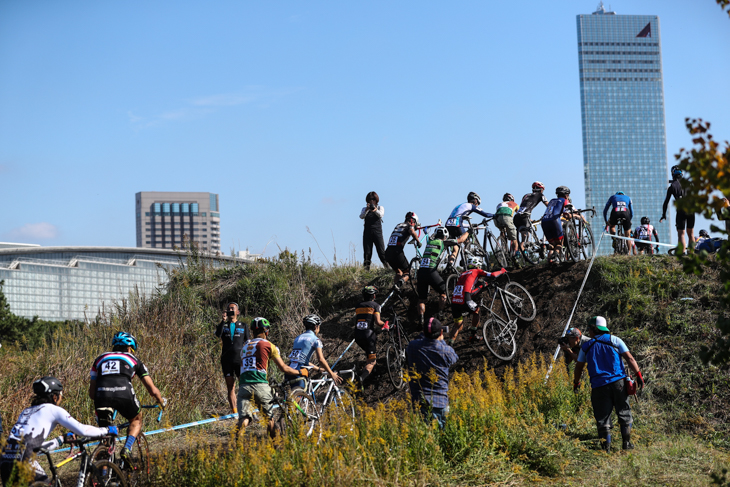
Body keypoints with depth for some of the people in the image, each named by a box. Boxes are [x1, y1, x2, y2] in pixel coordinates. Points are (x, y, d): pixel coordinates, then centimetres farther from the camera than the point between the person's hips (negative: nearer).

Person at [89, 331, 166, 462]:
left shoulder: (100, 359, 32)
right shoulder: (133, 360, 27)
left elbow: (91, 393, 31)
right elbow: (153, 391, 27)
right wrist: (162, 402, 47)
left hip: (102, 396, 1)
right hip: (124, 395, -1)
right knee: (136, 420, 28)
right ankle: (127, 448, 5)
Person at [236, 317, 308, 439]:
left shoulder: (245, 346, 22)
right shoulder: (268, 345, 6)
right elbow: (283, 368, 10)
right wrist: (300, 372, 25)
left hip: (243, 385, 4)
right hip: (260, 385, -4)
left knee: (244, 419, -4)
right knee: (270, 417, 14)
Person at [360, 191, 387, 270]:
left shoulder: (380, 208, 10)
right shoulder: (365, 209, 12)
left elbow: (381, 215, -13)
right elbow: (361, 216, -8)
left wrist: (375, 210, -34)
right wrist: (366, 210, -28)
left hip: (377, 232, -1)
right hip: (367, 233, 1)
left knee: (381, 251, -7)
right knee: (367, 253, -1)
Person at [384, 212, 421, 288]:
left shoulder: (398, 225, 25)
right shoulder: (409, 226, 5)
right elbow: (412, 232, -19)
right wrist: (418, 241, -5)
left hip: (388, 252, 6)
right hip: (397, 252, -6)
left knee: (399, 272, 26)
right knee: (407, 273, 7)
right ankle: (398, 284, -22)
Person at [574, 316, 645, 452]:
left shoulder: (586, 346, 11)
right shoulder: (614, 340, 7)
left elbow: (579, 367, 20)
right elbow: (629, 358, 0)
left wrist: (576, 382, 35)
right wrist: (638, 375, 3)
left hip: (599, 386, 0)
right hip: (618, 381, 0)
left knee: (602, 416, 3)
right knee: (624, 413, 11)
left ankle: (606, 446, -3)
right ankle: (626, 443, 10)